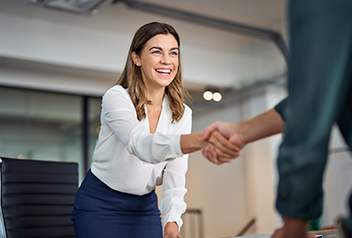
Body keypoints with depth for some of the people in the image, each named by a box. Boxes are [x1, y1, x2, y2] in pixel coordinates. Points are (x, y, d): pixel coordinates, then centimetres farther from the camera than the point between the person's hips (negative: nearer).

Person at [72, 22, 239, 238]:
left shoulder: (182, 114, -4)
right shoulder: (116, 97, -18)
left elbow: (174, 177, -9)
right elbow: (141, 145, -38)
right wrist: (201, 139, -54)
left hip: (145, 207, 4)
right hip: (99, 204, -3)